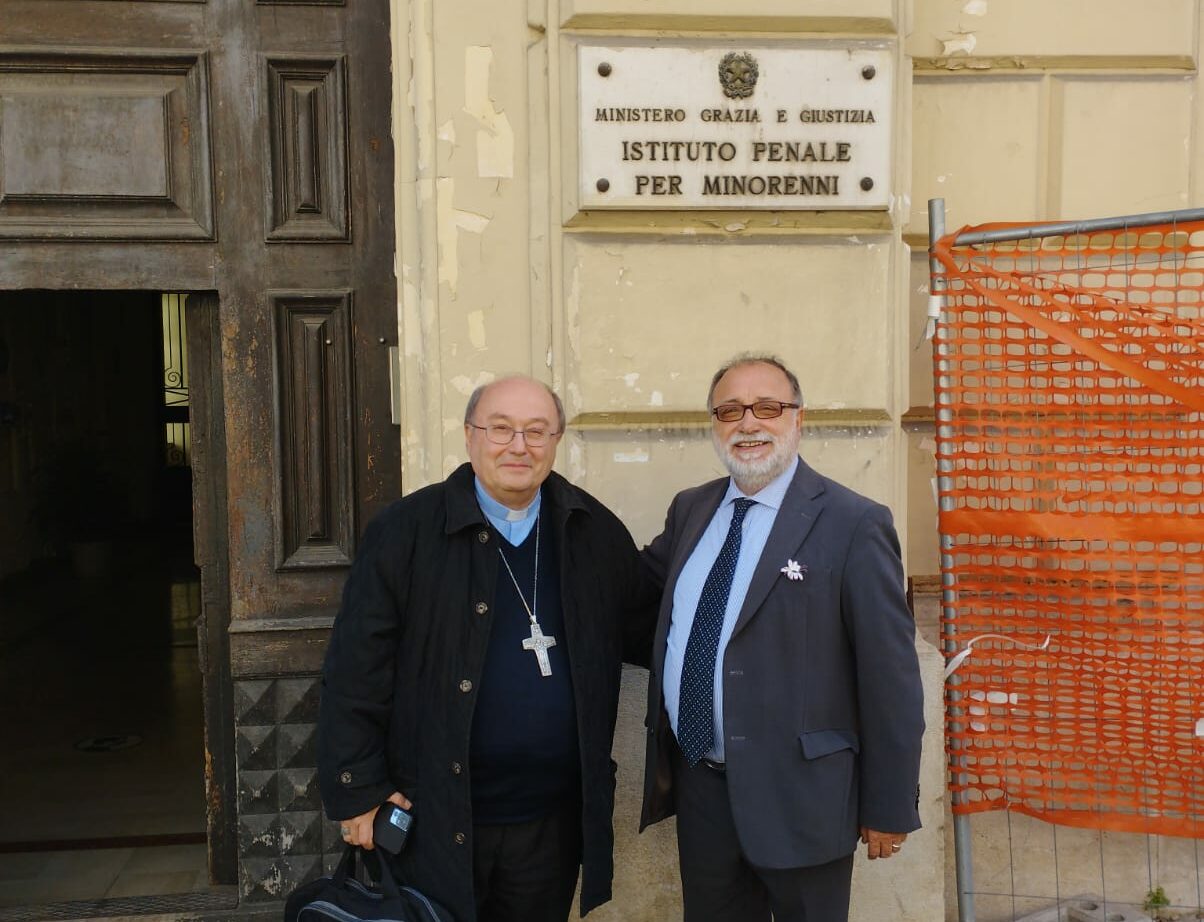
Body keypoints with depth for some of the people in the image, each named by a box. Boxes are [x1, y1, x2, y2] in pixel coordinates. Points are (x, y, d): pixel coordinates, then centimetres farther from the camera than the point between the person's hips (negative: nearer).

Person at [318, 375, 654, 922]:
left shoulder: (595, 532, 2)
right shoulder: (407, 531, -9)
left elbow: (644, 631, 12)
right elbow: (357, 667, -8)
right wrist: (357, 790, -8)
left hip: (553, 820, 3)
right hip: (435, 816, -3)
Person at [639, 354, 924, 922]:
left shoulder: (854, 525, -12)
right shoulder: (690, 510, 7)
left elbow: (891, 677, -11)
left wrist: (890, 807, -8)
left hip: (798, 794, -5)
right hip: (697, 786, 6)